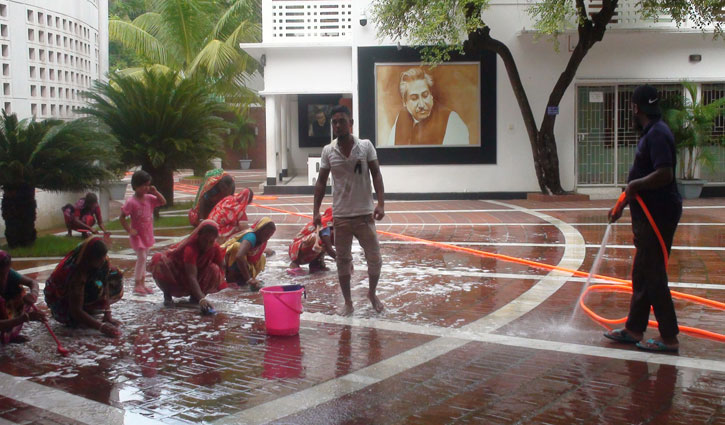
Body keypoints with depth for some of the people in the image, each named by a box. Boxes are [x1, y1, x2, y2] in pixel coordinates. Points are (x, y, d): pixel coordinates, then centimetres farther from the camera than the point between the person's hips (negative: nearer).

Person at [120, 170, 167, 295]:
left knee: (143, 259, 13)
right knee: (141, 258, -11)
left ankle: (142, 283, 21)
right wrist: (130, 230, -19)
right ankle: (137, 285, -3)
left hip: (148, 234, 7)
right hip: (137, 235, -7)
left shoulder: (149, 198, 1)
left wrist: (155, 192, -4)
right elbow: (121, 218, -16)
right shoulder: (131, 202, -18)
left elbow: (163, 202, 9)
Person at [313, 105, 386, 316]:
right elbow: (321, 182, 4)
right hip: (340, 216, 1)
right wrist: (316, 210, -2)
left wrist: (381, 203, -14)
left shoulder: (366, 146, -3)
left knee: (375, 259, 2)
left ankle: (372, 293, 28)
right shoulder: (328, 151, 0)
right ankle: (348, 302, 22)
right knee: (343, 261, 8)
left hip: (364, 214, -1)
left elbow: (376, 175, -4)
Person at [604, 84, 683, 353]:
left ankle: (668, 338, 5)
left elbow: (664, 174, -28)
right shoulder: (651, 133, 14)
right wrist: (622, 205, 25)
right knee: (642, 274, 16)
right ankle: (634, 329, 26)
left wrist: (635, 185, -15)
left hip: (658, 215, -10)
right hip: (648, 214, 10)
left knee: (653, 275, -4)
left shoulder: (657, 134, -17)